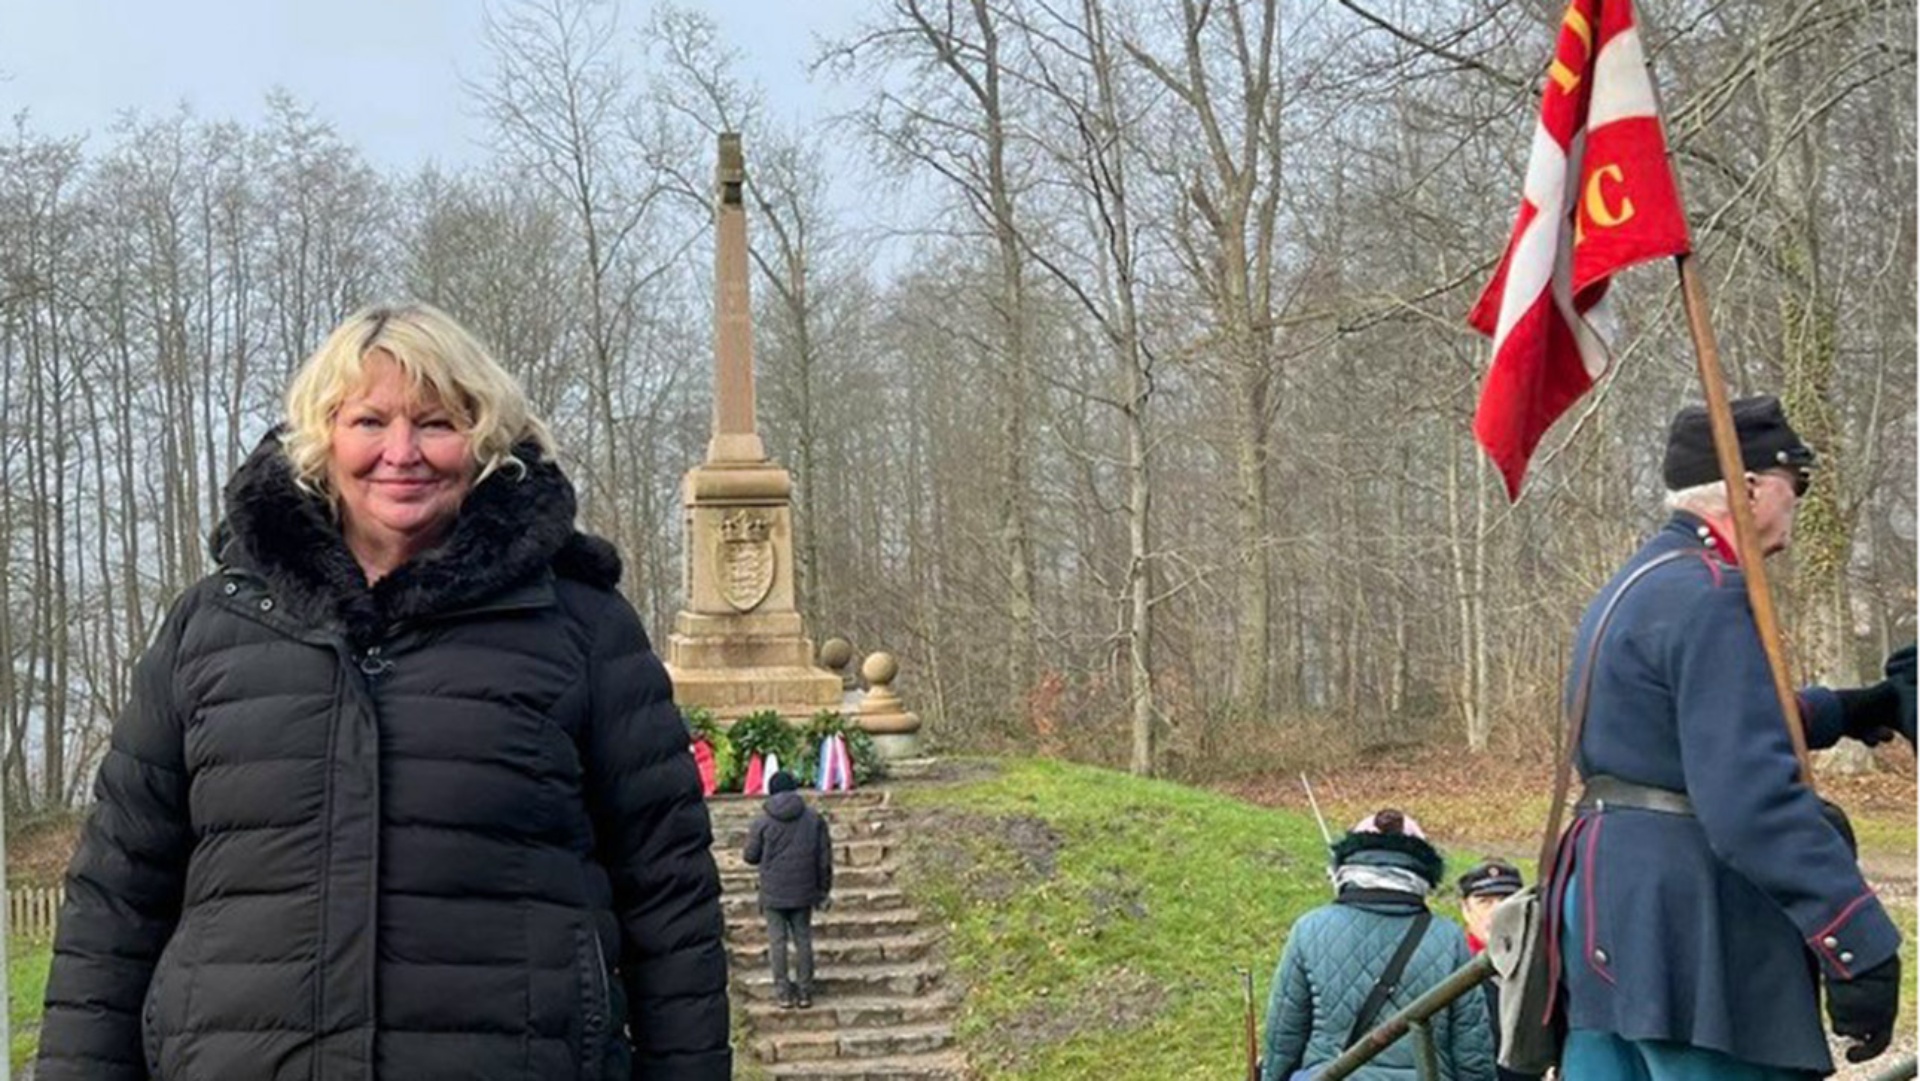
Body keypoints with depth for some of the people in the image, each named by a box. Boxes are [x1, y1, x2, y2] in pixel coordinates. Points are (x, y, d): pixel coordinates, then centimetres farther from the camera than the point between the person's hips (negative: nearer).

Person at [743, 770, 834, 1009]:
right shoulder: (814, 819, -3)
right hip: (803, 891, 2)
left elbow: (750, 856, -3)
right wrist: (824, 890, 11)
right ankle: (805, 992, 12)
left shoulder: (762, 822, -9)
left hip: (773, 893, -2)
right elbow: (825, 858, 1)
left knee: (777, 941, 7)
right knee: (803, 939, 10)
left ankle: (784, 992, 9)